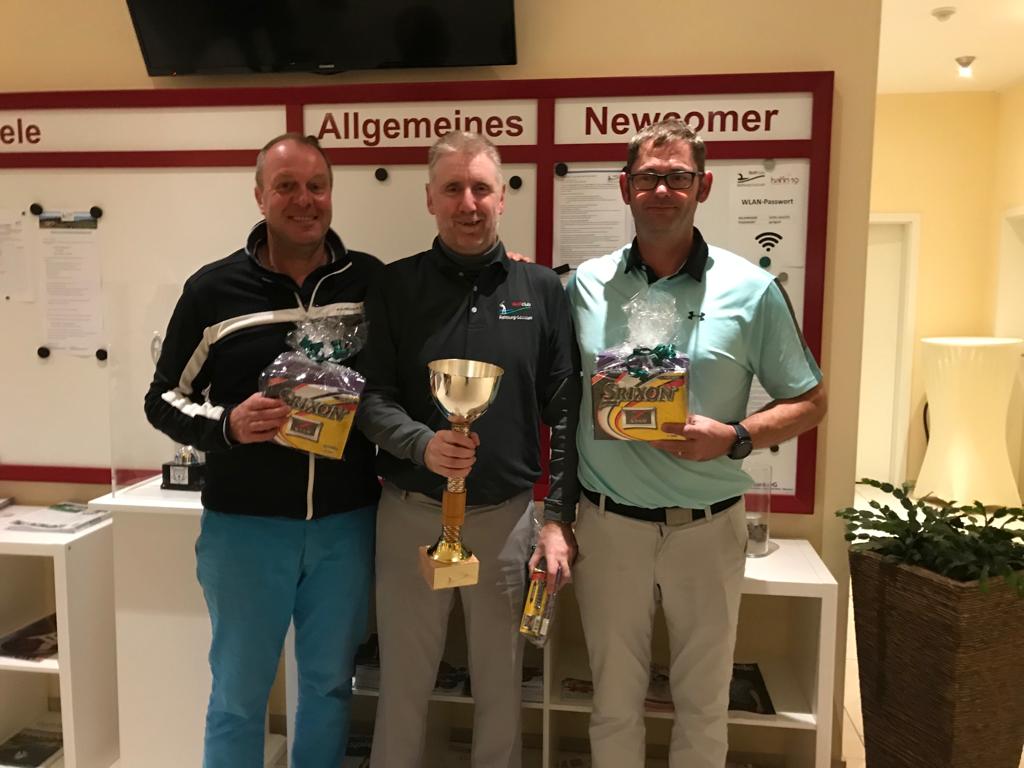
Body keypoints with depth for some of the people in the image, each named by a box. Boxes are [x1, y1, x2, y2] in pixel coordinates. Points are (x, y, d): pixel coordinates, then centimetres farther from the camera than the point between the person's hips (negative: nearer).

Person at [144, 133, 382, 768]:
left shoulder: (373, 281, 0)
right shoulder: (214, 289, -3)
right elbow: (164, 399, 2)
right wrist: (227, 425, -15)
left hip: (347, 522, 1)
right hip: (245, 525, -1)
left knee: (330, 683, 18)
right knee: (239, 694, 14)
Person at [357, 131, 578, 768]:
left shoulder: (542, 290, 1)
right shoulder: (395, 286, 0)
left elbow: (565, 411, 1)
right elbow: (368, 395, -3)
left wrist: (560, 518, -3)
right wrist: (420, 444, -23)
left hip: (508, 517, 1)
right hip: (411, 514, 0)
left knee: (501, 687, 17)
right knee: (403, 685, 15)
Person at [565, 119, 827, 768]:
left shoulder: (752, 290, -5)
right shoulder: (585, 284, 0)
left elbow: (809, 403, 0)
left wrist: (732, 438, -15)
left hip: (707, 528, -1)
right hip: (607, 525, 1)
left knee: (704, 707, 18)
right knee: (615, 704, 18)